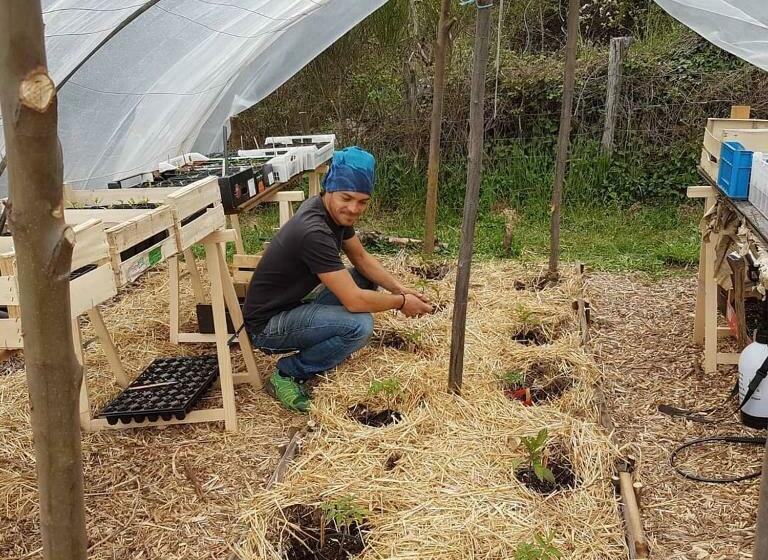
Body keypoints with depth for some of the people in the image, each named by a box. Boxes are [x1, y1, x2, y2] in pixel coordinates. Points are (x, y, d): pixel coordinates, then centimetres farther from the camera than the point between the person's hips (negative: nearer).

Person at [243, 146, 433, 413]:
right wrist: (401, 303, -14)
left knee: (365, 279, 9)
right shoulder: (314, 232, -31)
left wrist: (399, 288, -3)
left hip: (294, 305, 10)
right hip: (267, 326, -10)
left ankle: (319, 352, 12)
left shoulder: (336, 212, -3)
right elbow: (354, 301, -30)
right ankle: (287, 374, -7)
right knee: (359, 325, -28)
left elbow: (362, 258, 11)